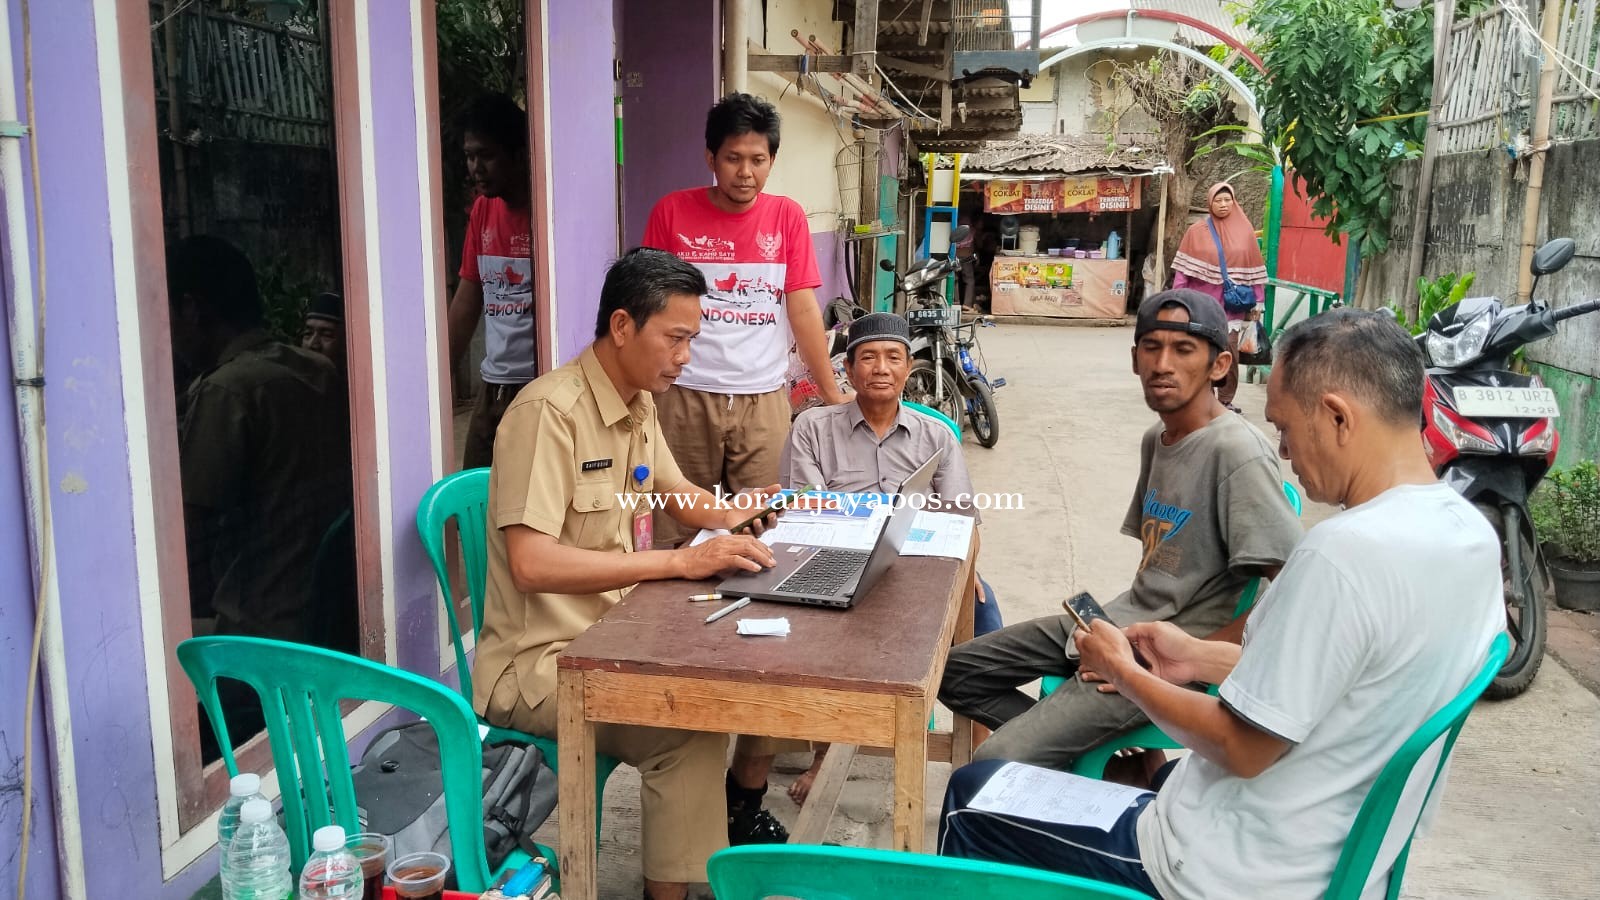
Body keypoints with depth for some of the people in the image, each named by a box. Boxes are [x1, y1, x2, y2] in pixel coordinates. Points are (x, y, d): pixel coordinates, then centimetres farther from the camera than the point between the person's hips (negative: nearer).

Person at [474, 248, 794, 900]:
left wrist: (723, 514, 2)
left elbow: (674, 492, 23)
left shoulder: (639, 403, 6)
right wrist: (681, 561, -32)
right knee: (693, 725, -25)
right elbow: (531, 563, -30)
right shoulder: (550, 411, -21)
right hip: (540, 658, -8)